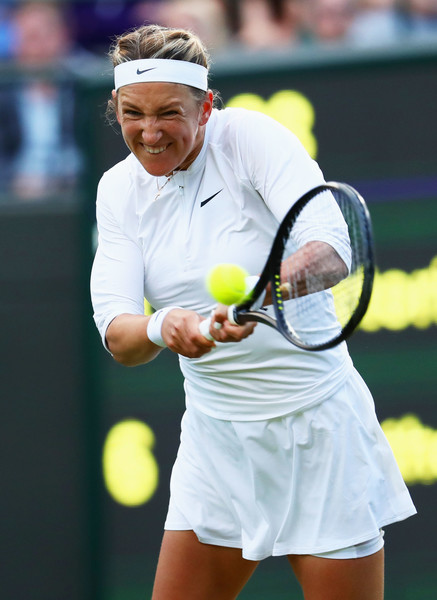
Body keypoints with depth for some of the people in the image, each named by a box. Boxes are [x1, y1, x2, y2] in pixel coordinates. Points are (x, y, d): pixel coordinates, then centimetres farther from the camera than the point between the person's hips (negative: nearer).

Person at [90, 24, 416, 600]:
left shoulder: (250, 137, -14)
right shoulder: (121, 190, 1)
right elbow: (116, 337, -9)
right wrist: (162, 327, -33)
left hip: (316, 425, -5)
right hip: (216, 439, 5)